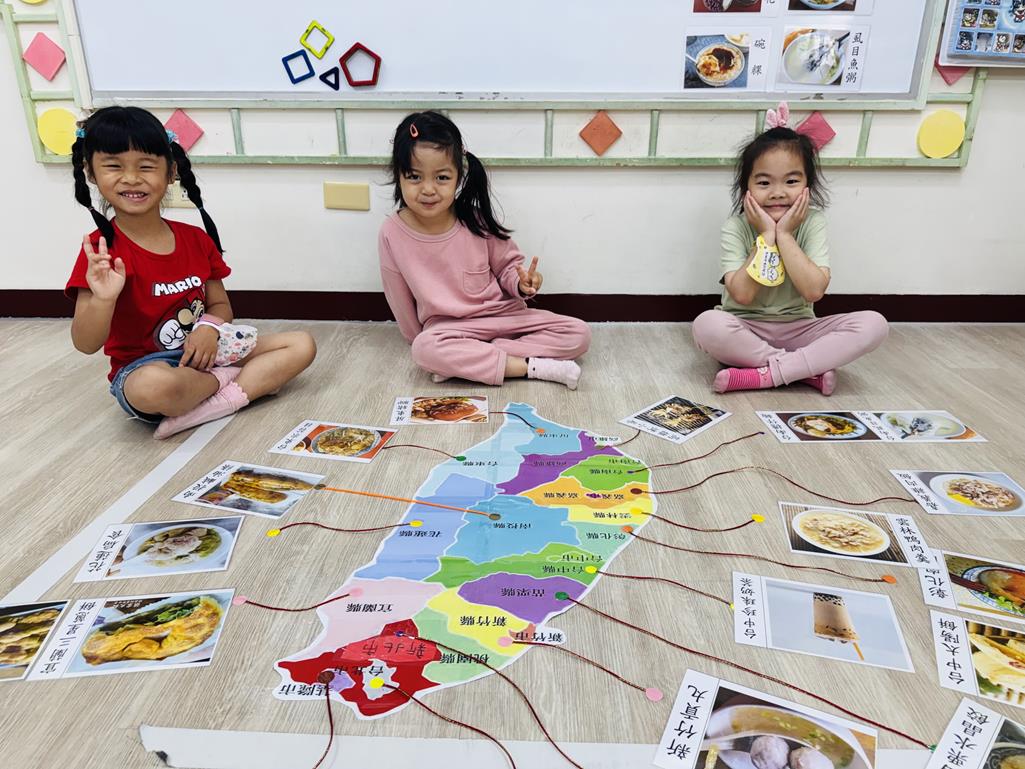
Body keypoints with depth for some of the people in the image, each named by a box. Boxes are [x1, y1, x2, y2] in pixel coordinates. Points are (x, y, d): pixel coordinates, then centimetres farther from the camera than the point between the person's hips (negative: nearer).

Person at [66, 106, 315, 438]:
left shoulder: (196, 239, 2)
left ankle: (220, 403, -22)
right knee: (154, 386, -42)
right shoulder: (101, 250, -13)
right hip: (142, 368, -5)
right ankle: (249, 379, -10)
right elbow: (86, 345, -17)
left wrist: (209, 327, -14)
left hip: (203, 353, 6)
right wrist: (103, 299, -37)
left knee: (302, 345, -4)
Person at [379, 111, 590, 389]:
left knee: (579, 334, -13)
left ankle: (468, 360, -19)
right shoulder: (392, 234, -12)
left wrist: (522, 284, -18)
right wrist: (419, 339, 11)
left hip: (502, 313, 2)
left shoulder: (477, 220, -12)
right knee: (425, 350, -37)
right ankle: (533, 366, -26)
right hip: (446, 326, -1)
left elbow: (508, 265, 3)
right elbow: (399, 299, 1)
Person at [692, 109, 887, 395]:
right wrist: (766, 236, -22)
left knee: (874, 324, -21)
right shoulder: (735, 227, -10)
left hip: (797, 330, 2)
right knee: (707, 325, -35)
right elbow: (742, 295, -22)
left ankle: (763, 375, -25)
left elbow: (814, 291, -19)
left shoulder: (813, 222, -6)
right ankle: (811, 369, -22)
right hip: (746, 330, -2)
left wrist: (784, 235, -21)